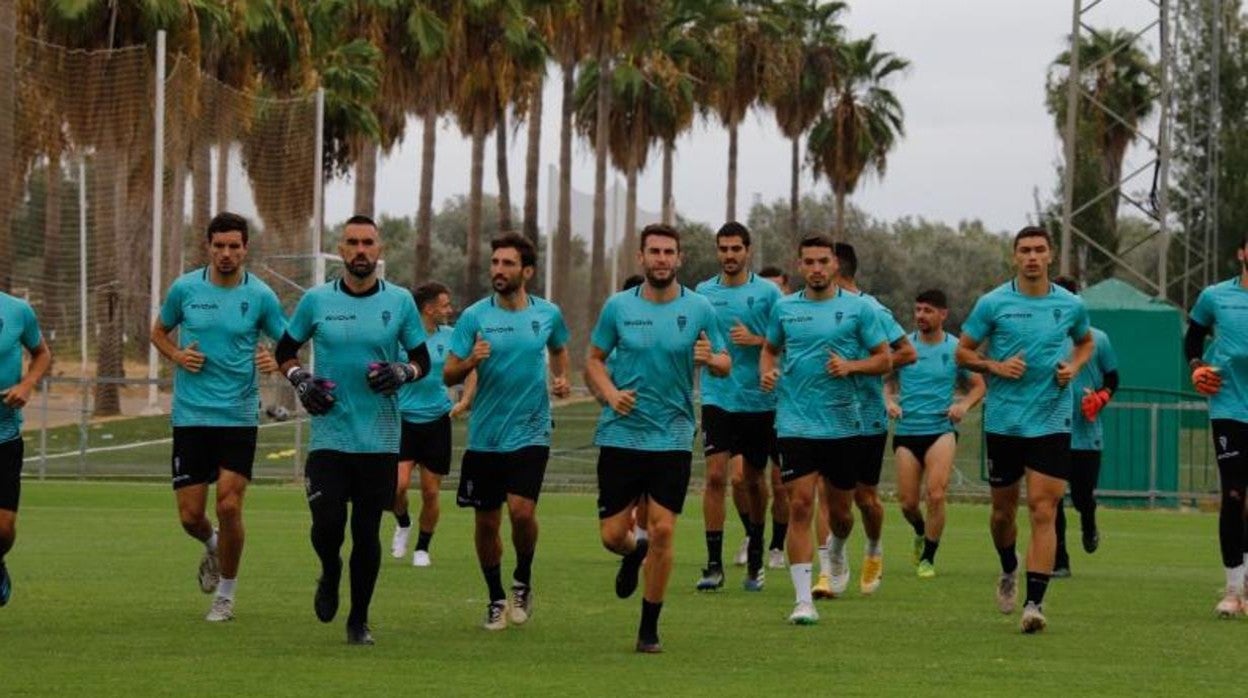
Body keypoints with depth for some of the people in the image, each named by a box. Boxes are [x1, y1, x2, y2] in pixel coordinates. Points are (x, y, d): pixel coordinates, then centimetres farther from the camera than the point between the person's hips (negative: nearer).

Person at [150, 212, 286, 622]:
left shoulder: (261, 296, -3)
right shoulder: (185, 288, 0)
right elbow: (158, 332, 16)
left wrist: (276, 363, -16)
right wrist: (177, 356, -5)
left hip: (239, 416, -1)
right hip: (190, 415, 1)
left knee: (229, 506, -10)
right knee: (190, 515, 0)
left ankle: (226, 593, 10)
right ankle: (211, 546, 38)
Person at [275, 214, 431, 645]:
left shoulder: (400, 302, 3)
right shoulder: (316, 301, 2)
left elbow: (422, 360, 10)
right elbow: (285, 350, 13)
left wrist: (403, 372, -11)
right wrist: (299, 380, -6)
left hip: (380, 439, 0)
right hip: (329, 434, 0)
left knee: (367, 532, 3)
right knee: (327, 524, -11)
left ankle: (359, 619, 17)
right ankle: (330, 577, 23)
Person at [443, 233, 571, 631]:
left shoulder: (548, 314, 1)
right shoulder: (475, 316, -3)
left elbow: (559, 348, 23)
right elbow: (448, 375, -3)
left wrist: (561, 378, 4)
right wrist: (471, 361, -24)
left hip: (530, 433, -1)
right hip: (484, 436, 1)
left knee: (521, 510, -18)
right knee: (487, 523, 6)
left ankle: (523, 581, 8)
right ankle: (496, 598, 25)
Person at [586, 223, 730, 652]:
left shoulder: (699, 308, 0)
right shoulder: (618, 306, 1)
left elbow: (725, 364, 7)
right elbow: (594, 359, 11)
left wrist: (710, 359, -16)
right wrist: (610, 393, -8)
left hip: (673, 436, -1)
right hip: (621, 434, 1)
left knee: (662, 530, -8)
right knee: (612, 534, 0)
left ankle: (649, 628, 6)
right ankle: (634, 553, 39)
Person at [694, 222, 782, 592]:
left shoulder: (768, 292, 0)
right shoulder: (703, 293, 7)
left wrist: (756, 340, -16)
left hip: (759, 399, -1)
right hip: (717, 398, 1)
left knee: (753, 478, 9)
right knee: (716, 475, -12)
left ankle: (755, 553, 30)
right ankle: (714, 564, -10)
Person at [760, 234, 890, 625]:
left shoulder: (858, 308, 0)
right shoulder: (785, 308, 6)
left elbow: (883, 359, 3)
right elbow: (770, 349, 21)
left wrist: (850, 366, -15)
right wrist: (766, 372, 0)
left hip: (842, 423, 0)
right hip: (795, 424, 0)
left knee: (840, 510, 10)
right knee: (800, 505, -11)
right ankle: (803, 600, -10)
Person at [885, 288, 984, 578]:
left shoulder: (956, 348, 0)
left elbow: (978, 385, 10)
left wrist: (964, 405, -9)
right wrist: (889, 401, -6)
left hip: (941, 428, -2)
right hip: (906, 431, 2)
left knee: (936, 495, -17)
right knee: (908, 502, 1)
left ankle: (927, 558, -2)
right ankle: (921, 533, 36)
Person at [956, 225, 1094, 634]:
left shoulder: (1070, 305, 3)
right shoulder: (993, 303, -2)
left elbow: (1085, 342, 23)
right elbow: (963, 352, 5)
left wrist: (1074, 368, 2)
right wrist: (995, 366, -13)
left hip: (1052, 421, 0)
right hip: (1003, 420, 0)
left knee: (1043, 510, -11)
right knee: (1004, 508, 11)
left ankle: (1035, 602, -13)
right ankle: (1009, 572, 41)